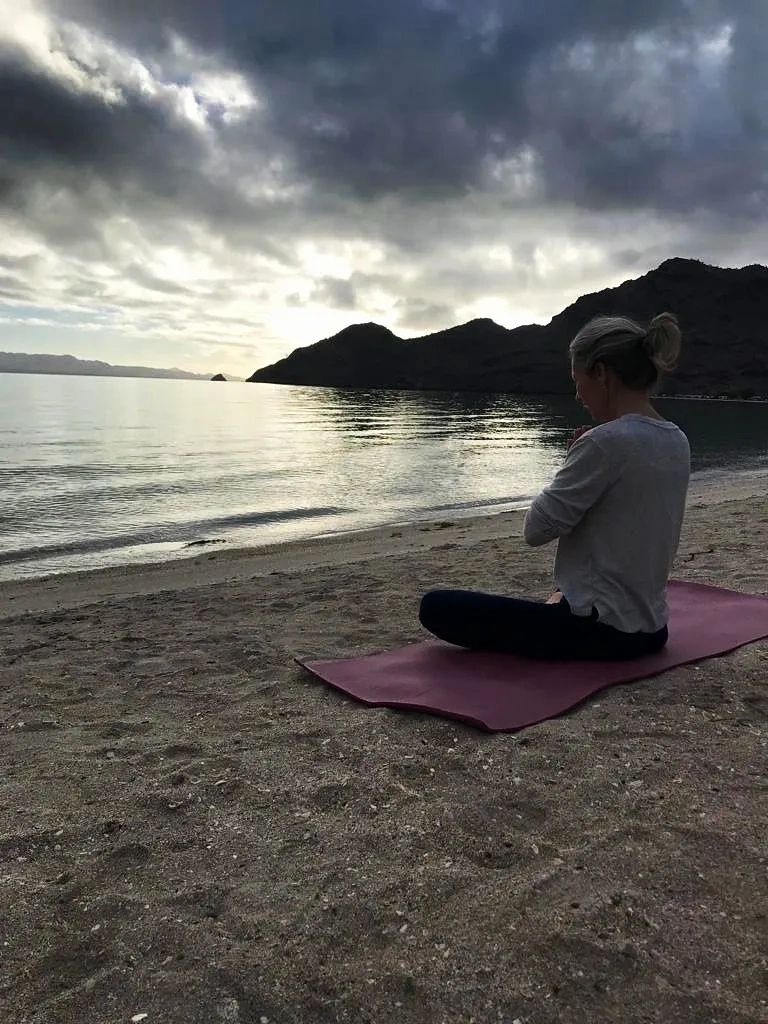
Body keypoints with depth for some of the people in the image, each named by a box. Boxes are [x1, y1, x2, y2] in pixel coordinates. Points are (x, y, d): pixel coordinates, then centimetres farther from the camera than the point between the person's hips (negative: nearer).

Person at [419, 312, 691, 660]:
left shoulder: (604, 442, -24)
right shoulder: (677, 442, 4)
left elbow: (536, 528, -17)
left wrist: (571, 464, -5)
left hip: (600, 630, -10)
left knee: (436, 607, -1)